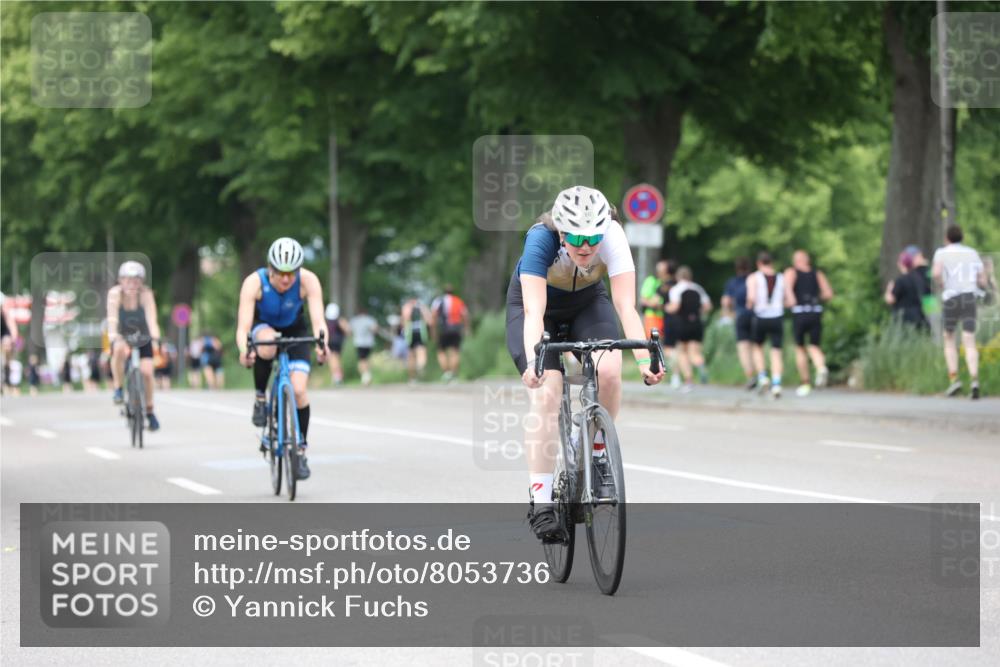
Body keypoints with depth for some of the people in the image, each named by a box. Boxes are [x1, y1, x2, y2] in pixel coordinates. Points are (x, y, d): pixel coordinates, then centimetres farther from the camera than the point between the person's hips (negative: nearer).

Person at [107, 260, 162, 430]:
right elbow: (112, 317, -35)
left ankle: (149, 411, 7)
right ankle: (118, 388, -16)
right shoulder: (115, 293, -24)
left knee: (146, 372, -15)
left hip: (142, 338, 1)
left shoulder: (146, 294, -24)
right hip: (122, 336, -1)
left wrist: (155, 334, -54)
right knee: (119, 350, -36)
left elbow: (151, 316, -36)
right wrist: (112, 335, -52)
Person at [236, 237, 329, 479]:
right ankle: (260, 396, -13)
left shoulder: (308, 281, -30)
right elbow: (243, 326, -38)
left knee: (299, 389, -17)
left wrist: (322, 344, -60)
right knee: (267, 347, -39)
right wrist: (244, 350, -60)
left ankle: (301, 450, 1)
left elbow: (318, 319, -38)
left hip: (295, 330, 1)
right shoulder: (254, 282, -32)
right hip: (263, 326, -1)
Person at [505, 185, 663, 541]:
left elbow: (625, 306, -35)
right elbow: (534, 310, -43)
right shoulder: (540, 239, -35)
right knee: (546, 392, -22)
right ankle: (541, 502, -18)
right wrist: (533, 361, -59)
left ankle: (598, 453, -2)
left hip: (587, 302, 2)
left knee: (609, 370, -27)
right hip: (537, 302, -2)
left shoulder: (613, 237, -31)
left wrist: (644, 358, -49)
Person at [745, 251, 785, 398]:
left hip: (760, 318, -1)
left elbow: (751, 297, -16)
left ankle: (762, 377, 6)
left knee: (757, 347, 22)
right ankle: (776, 384, -10)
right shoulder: (782, 279, 6)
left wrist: (749, 305, 5)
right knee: (776, 351, 5)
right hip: (777, 318, 1)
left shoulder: (753, 278, -1)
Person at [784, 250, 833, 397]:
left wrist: (790, 298, -22)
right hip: (816, 313, 2)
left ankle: (805, 384, 16)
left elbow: (788, 284, -15)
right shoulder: (818, 274, 13)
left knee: (800, 349, 13)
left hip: (799, 313, -2)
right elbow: (829, 293, 6)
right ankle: (821, 368, -27)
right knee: (815, 347, 6)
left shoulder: (791, 272, 6)